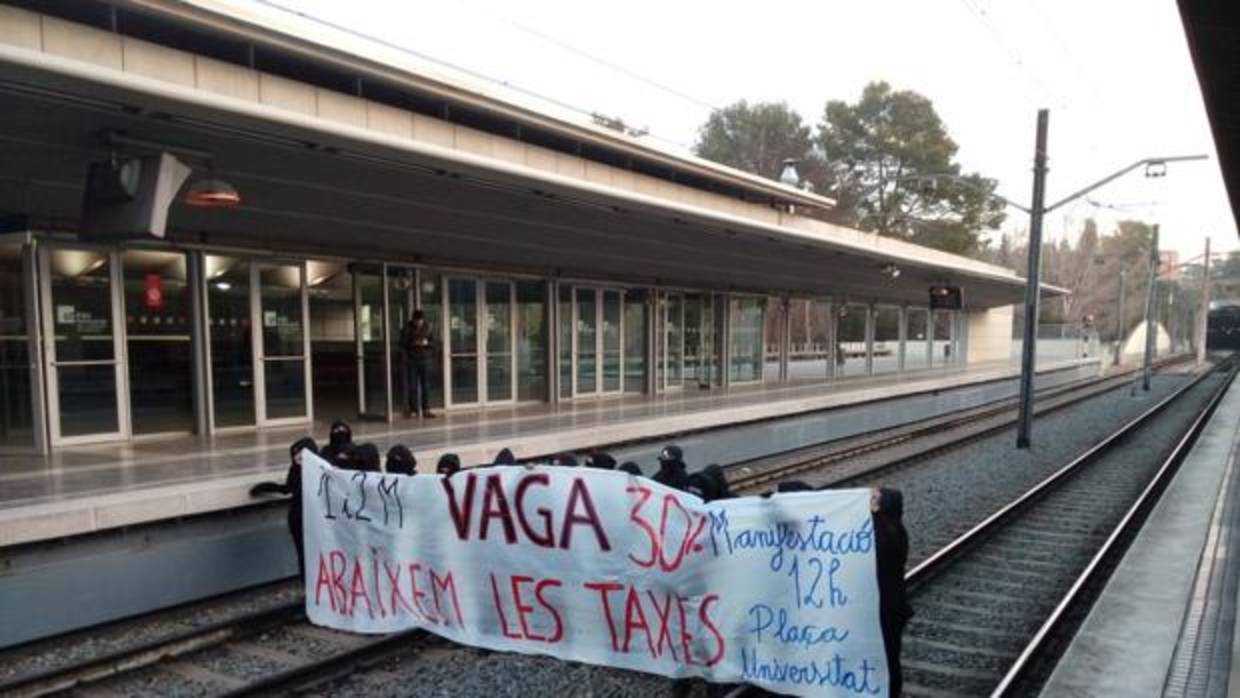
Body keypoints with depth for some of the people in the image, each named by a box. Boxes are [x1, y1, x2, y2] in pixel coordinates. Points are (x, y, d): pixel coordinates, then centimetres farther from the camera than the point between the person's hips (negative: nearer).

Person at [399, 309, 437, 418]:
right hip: (412, 361, -1)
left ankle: (426, 409, 4)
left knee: (426, 386, 0)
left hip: (425, 360, 1)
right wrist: (412, 344, -18)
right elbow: (402, 344, -1)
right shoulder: (407, 329, -1)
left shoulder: (427, 328, 4)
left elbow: (433, 343, 7)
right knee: (412, 386, -1)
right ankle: (412, 408, 9)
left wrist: (427, 343, -13)